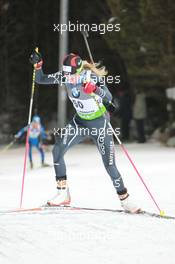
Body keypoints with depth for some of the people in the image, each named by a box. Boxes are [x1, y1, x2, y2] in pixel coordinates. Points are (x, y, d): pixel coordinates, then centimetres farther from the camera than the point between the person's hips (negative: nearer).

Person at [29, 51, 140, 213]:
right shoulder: (65, 76, -12)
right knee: (57, 151, -10)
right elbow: (40, 79, -4)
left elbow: (109, 98, -34)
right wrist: (37, 66, -23)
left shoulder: (91, 77, -26)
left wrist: (96, 89, -54)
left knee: (109, 165, -7)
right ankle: (63, 194, -2)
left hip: (99, 123, -5)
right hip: (80, 121, 5)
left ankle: (125, 200, 10)